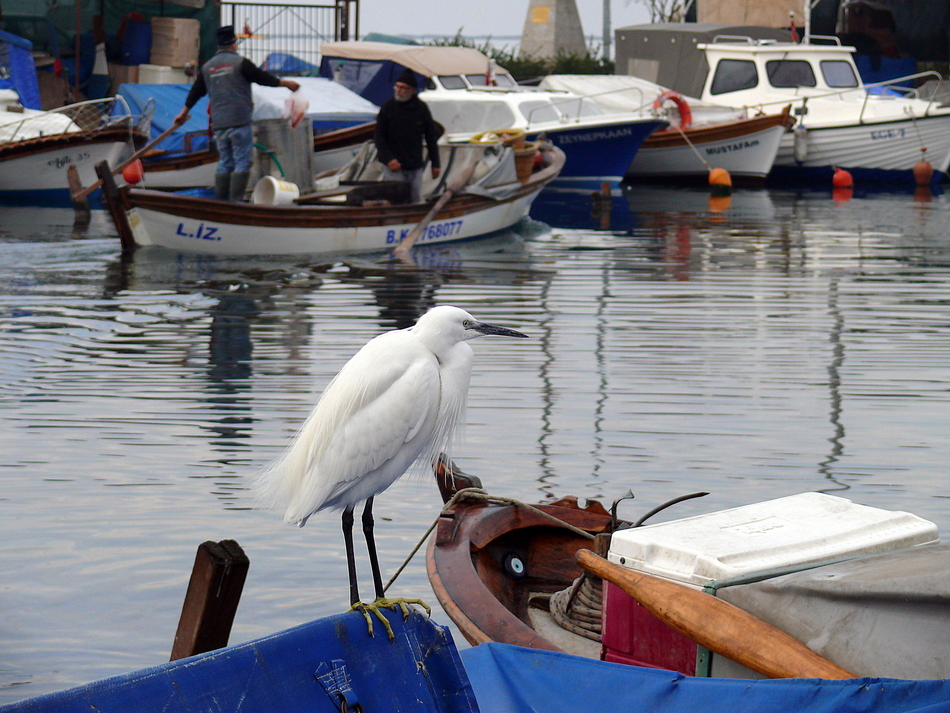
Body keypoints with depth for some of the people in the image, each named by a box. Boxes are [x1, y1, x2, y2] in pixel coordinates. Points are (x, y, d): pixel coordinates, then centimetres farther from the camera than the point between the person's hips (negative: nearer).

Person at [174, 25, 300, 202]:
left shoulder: (207, 67, 14)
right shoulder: (240, 62, -4)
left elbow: (196, 91, 23)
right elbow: (263, 78, 0)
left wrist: (184, 112, 37)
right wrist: (286, 83, 15)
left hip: (218, 124, 6)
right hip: (240, 121, -6)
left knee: (225, 163, 12)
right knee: (242, 162, -5)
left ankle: (221, 202, 9)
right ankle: (236, 201, -13)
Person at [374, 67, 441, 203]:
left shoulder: (421, 109, 4)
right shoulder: (388, 107, -2)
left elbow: (431, 138, 11)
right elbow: (379, 137, -1)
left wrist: (435, 164, 9)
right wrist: (389, 159, -13)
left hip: (415, 167, 3)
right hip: (393, 166, -3)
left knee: (415, 200, 6)